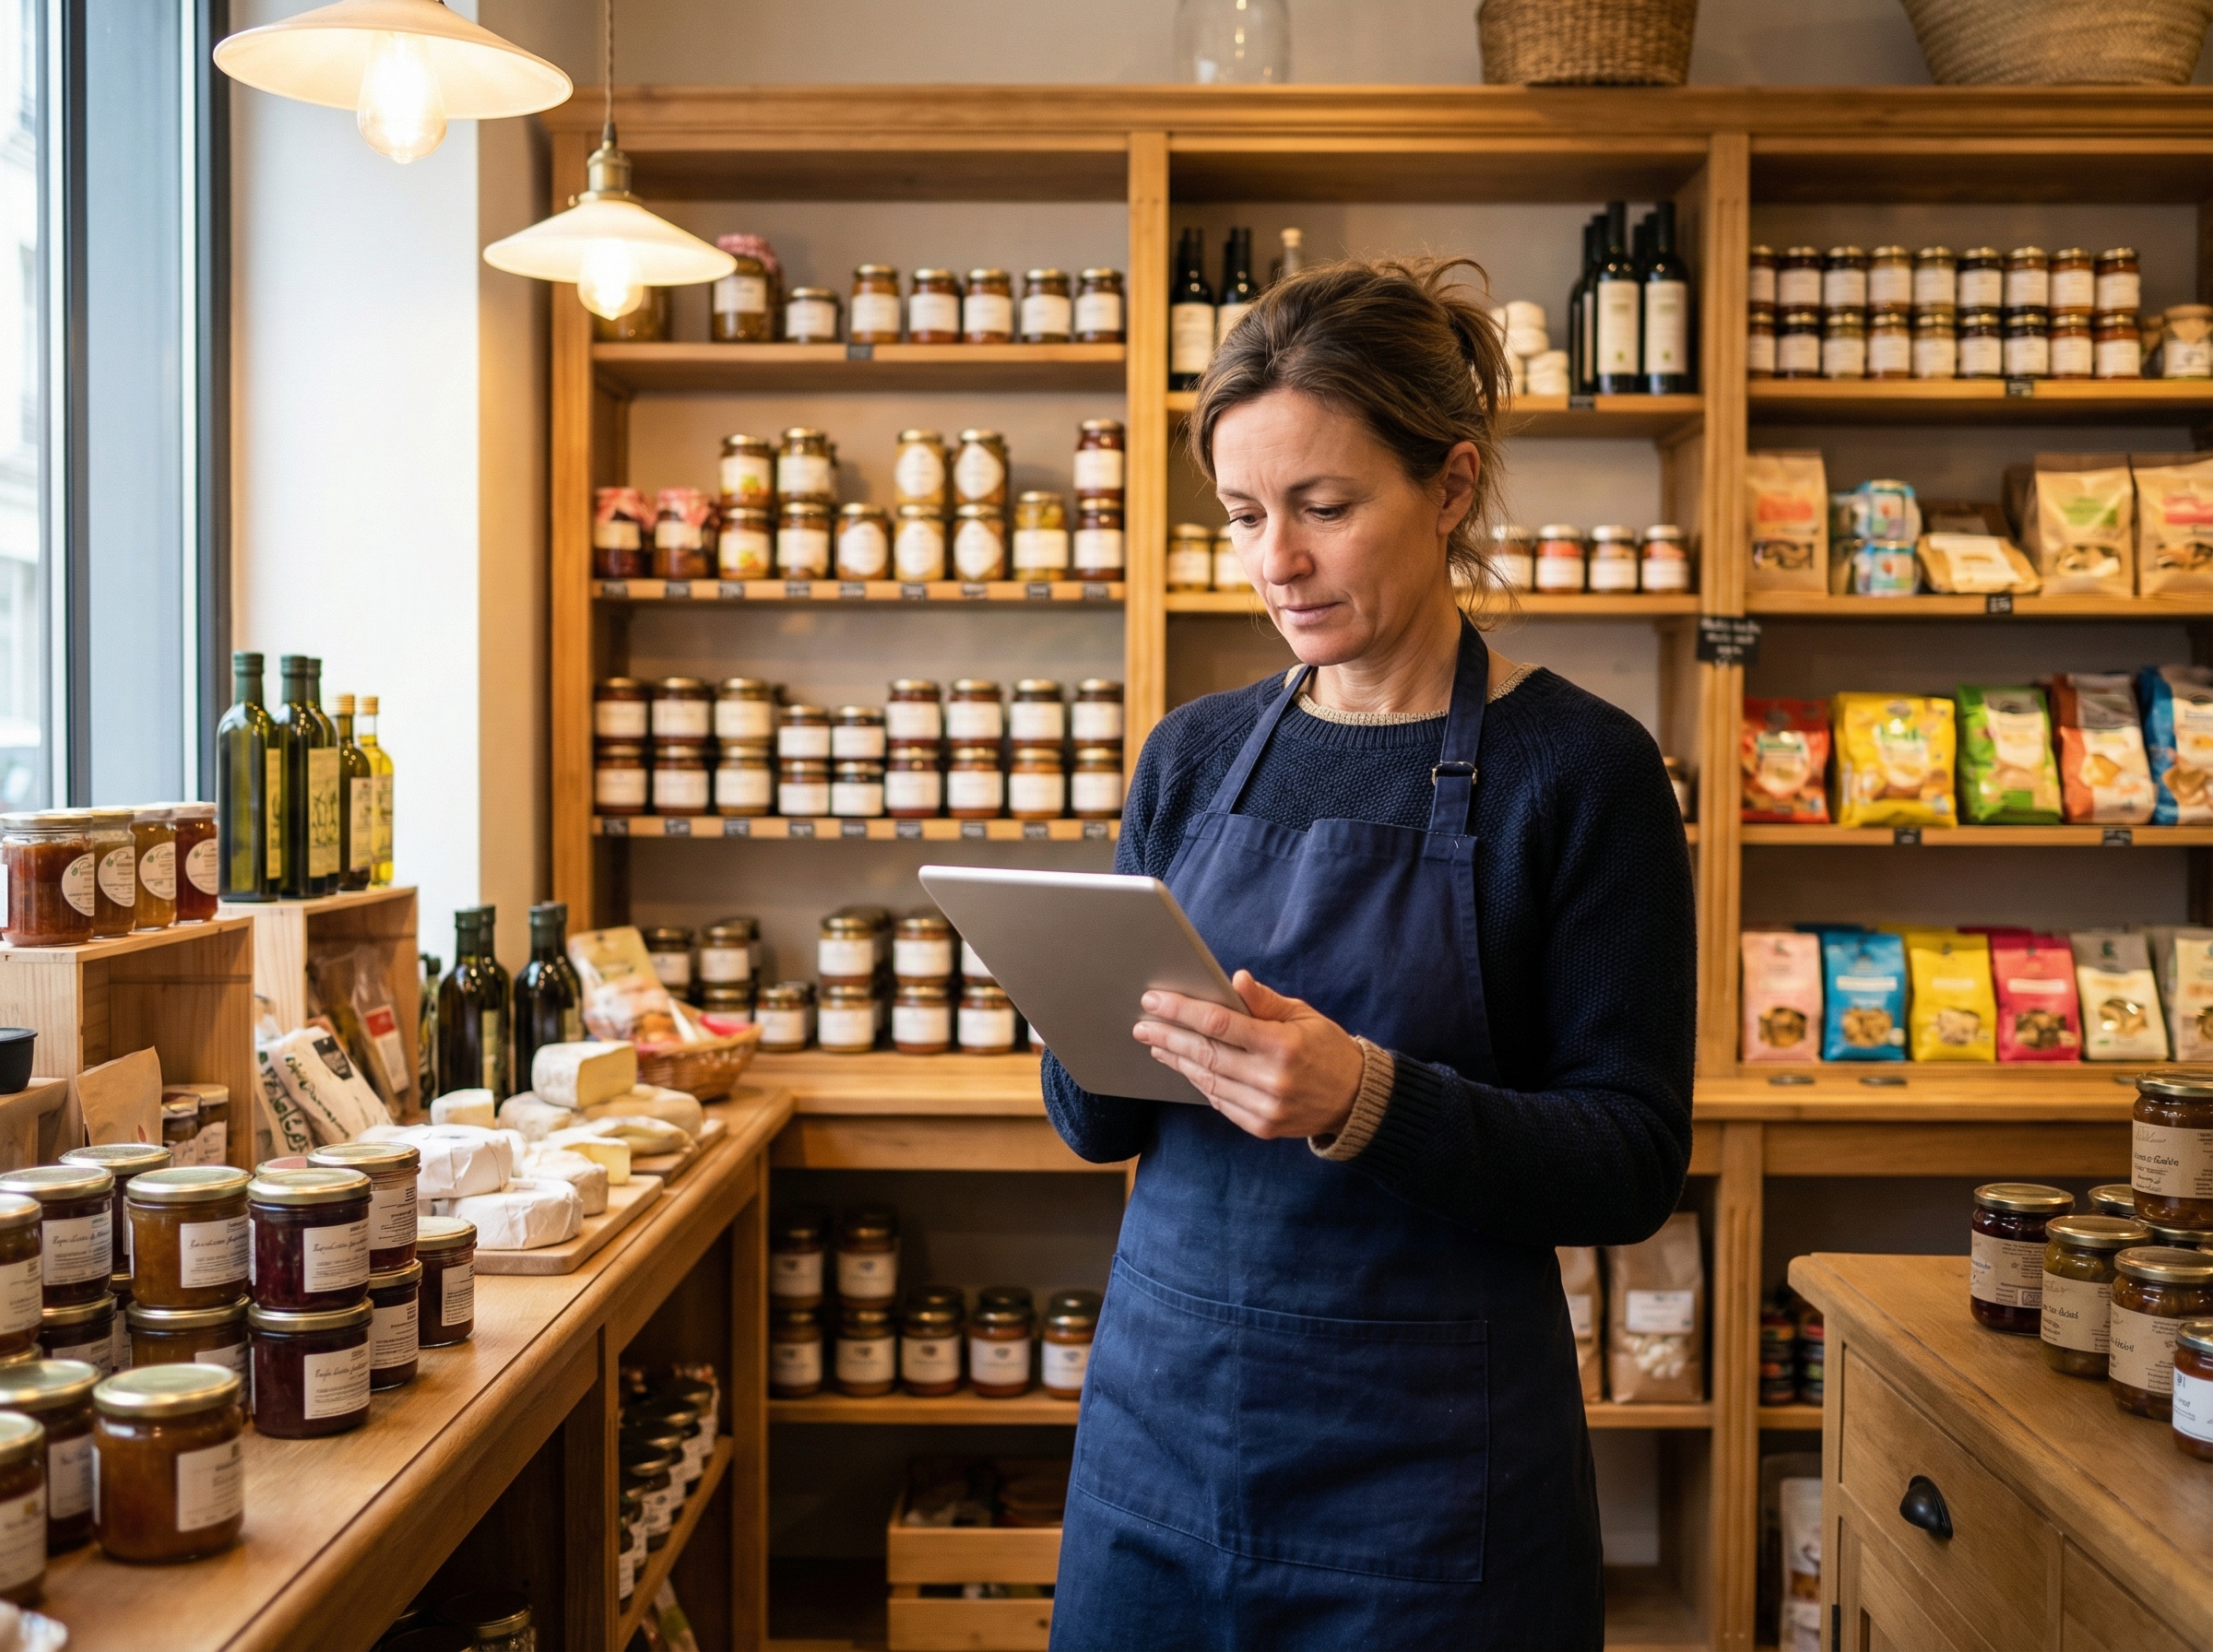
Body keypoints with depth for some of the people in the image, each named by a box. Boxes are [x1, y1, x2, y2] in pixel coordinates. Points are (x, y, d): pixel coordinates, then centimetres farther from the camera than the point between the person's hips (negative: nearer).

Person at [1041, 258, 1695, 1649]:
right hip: (1163, 1419, 4)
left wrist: (1371, 1100, -27)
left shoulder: (1579, 767, -9)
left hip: (1426, 1474, -4)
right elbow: (1099, 1126, 7)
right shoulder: (1194, 756, 3)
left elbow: (1635, 1165, -11)